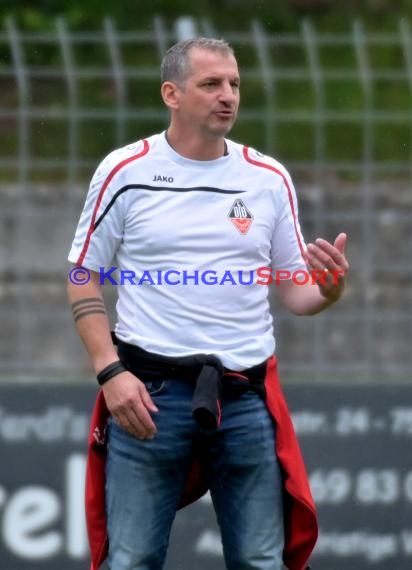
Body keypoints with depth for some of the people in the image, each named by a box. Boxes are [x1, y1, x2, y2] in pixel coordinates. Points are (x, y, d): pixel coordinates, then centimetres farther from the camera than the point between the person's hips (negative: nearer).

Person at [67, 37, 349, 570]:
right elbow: (84, 279, 4)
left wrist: (328, 288, -12)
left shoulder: (270, 178, 8)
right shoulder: (124, 171, 1)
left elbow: (294, 292, 12)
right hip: (147, 392, -2)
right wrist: (110, 371, -9)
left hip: (246, 395, 2)